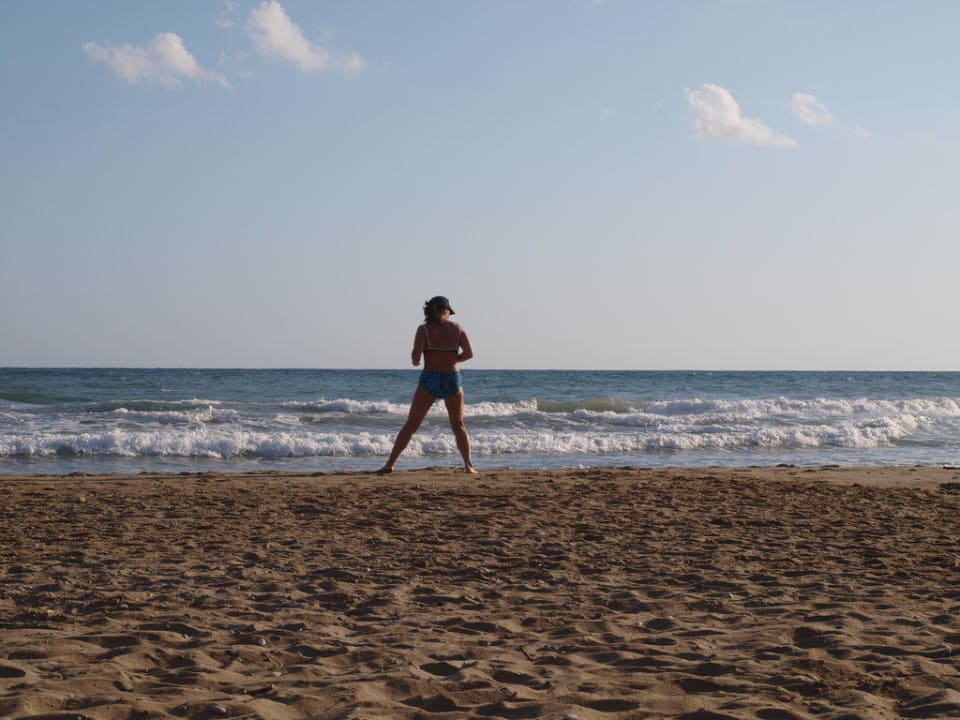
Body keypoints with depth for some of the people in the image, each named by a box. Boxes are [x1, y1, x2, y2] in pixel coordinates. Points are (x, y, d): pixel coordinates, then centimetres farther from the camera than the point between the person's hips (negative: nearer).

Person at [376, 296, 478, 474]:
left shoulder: (424, 329, -3)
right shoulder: (457, 328, 3)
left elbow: (416, 356, -14)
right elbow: (469, 353, -7)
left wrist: (415, 362, 8)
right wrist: (451, 360, 9)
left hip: (429, 380, -1)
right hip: (453, 380, 1)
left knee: (410, 426, 5)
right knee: (459, 427, 18)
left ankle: (389, 464, 0)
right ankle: (468, 464, 6)